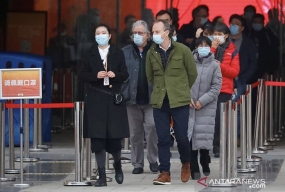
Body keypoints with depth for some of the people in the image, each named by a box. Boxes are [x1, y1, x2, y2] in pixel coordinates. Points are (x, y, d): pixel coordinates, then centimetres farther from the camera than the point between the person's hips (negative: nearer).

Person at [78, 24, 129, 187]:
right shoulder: (90, 54, 7)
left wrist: (115, 74, -16)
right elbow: (81, 75, 4)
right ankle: (102, 176, 3)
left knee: (114, 137, -2)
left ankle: (117, 165, 30)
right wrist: (95, 76, -13)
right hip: (96, 100, 0)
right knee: (98, 138, -3)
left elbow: (125, 74, 4)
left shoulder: (118, 53, 6)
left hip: (114, 99, 0)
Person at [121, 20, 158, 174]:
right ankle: (137, 163, 15)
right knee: (135, 132, 6)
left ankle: (153, 160, 1)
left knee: (151, 126, -14)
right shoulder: (125, 52, 8)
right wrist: (121, 94, -4)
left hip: (151, 98, -2)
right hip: (133, 98, 2)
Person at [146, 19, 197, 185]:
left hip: (179, 101, -3)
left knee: (181, 137, 0)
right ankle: (165, 173, 5)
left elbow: (192, 74, 5)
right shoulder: (151, 53, 3)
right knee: (163, 139, 1)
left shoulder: (183, 50, -6)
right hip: (159, 101, 3)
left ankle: (186, 164, 26)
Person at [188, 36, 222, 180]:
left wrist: (202, 101, -9)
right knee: (190, 137, -3)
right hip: (189, 107, 1)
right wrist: (188, 97, -8)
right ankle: (194, 169, 3)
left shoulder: (214, 65, 0)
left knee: (204, 138, -2)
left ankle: (205, 166, 18)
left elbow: (216, 87, -2)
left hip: (206, 108, -1)